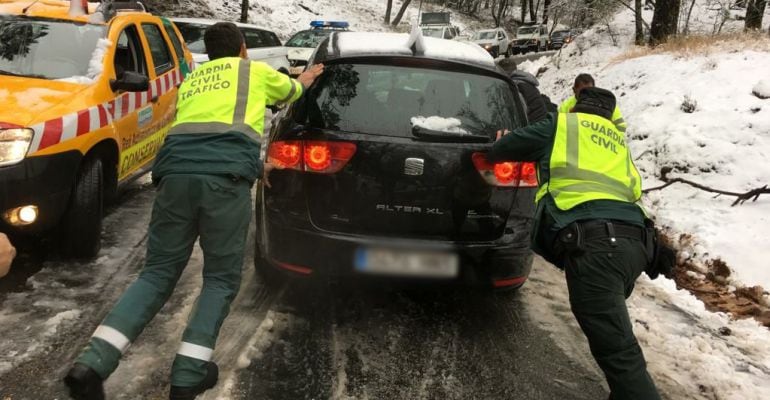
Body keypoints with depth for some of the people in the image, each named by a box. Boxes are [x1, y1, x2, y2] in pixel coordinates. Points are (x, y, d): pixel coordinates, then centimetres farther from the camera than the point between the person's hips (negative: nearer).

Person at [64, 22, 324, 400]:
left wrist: (253, 166, 52)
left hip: (176, 171, 4)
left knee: (157, 273, 11)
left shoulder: (191, 80, 35)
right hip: (227, 177, -4)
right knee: (221, 278, 10)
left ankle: (91, 364, -3)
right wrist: (304, 80, 69)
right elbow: (291, 92, 45)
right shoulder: (255, 70, 24)